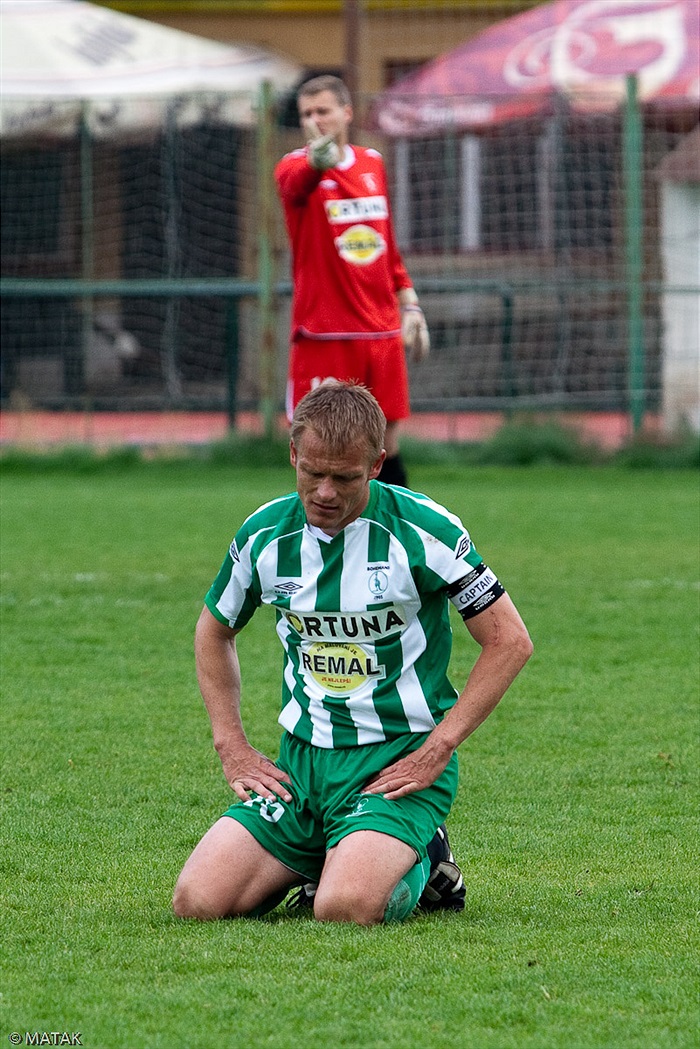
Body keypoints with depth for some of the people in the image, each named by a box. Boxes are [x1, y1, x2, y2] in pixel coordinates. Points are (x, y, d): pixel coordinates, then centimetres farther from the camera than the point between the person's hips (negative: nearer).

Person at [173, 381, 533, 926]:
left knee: (344, 909, -30)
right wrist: (232, 746, 9)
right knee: (197, 900, -14)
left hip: (399, 759, -4)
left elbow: (510, 641, -9)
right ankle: (319, 860, 15)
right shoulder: (264, 534, 1)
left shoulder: (423, 529, -13)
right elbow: (214, 632, 21)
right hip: (301, 759, 5)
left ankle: (420, 862, 6)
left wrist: (437, 749, -13)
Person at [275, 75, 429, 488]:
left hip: (382, 331, 5)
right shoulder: (296, 167, -6)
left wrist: (408, 302, 16)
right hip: (324, 335, -5)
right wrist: (318, 159, -55)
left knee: (387, 445, 7)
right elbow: (295, 183, -33)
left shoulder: (373, 163, 12)